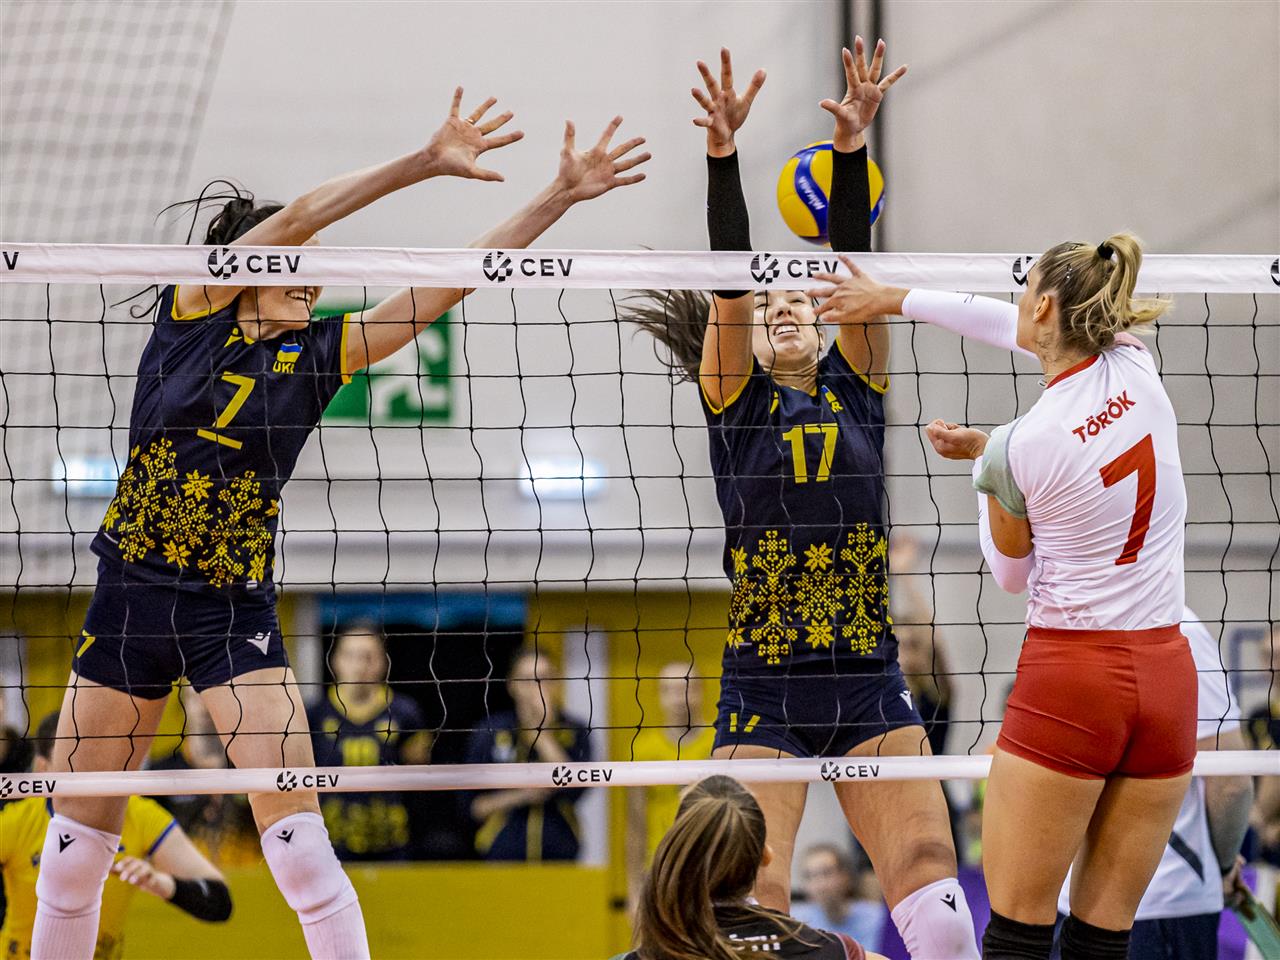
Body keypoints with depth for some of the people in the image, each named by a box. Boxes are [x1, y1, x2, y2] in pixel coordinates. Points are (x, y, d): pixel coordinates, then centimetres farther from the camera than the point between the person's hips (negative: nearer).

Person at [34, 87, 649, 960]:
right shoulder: (195, 310, -2)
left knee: (298, 838, -12)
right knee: (75, 850, 5)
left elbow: (451, 281, -1)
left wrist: (560, 198, -8)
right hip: (129, 594, 0)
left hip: (236, 609, 0)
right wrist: (424, 163, -24)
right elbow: (291, 220, -15)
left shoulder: (319, 355, 3)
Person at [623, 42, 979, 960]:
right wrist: (722, 156, -19)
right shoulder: (735, 401, 7)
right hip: (763, 695, -2)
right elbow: (728, 283, -6)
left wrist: (854, 149, -15)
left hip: (870, 689, 2)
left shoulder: (856, 390, 11)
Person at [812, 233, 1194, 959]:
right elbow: (1017, 328, 19)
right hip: (1167, 681, 5)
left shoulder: (1016, 449, -13)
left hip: (1068, 682, -5)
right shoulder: (1137, 369, 0)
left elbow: (1013, 574, 6)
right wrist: (895, 299, 28)